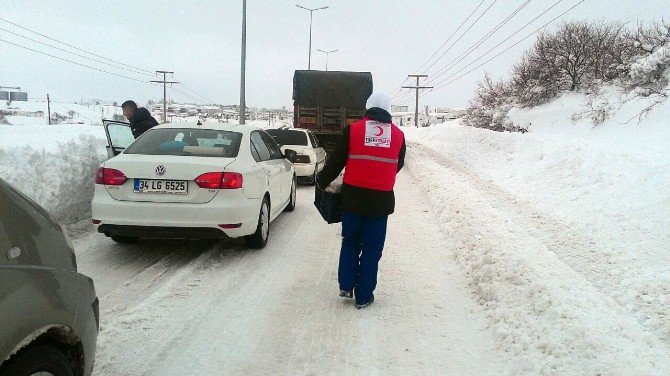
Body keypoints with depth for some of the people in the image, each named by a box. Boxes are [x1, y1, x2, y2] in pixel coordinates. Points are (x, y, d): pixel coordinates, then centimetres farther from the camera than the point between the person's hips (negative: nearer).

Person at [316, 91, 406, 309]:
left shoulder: (353, 130, -3)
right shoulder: (398, 135, 3)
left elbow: (336, 161, 0)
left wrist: (322, 181, 15)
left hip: (353, 196, 0)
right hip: (381, 199, 0)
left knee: (350, 242, 19)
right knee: (372, 248, 9)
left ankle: (346, 285, 16)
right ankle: (363, 296, 15)